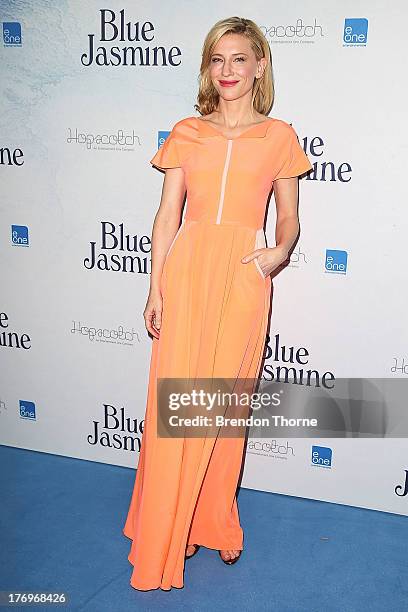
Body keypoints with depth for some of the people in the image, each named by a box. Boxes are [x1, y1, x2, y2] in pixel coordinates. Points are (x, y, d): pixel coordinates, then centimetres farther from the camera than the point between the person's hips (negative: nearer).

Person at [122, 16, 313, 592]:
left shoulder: (279, 136, 7)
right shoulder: (186, 133, 8)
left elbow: (289, 217, 10)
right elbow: (167, 215, 6)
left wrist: (280, 252, -12)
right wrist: (156, 289, 1)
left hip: (244, 275, 0)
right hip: (187, 268, 1)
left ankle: (214, 521, 28)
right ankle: (163, 539, 17)